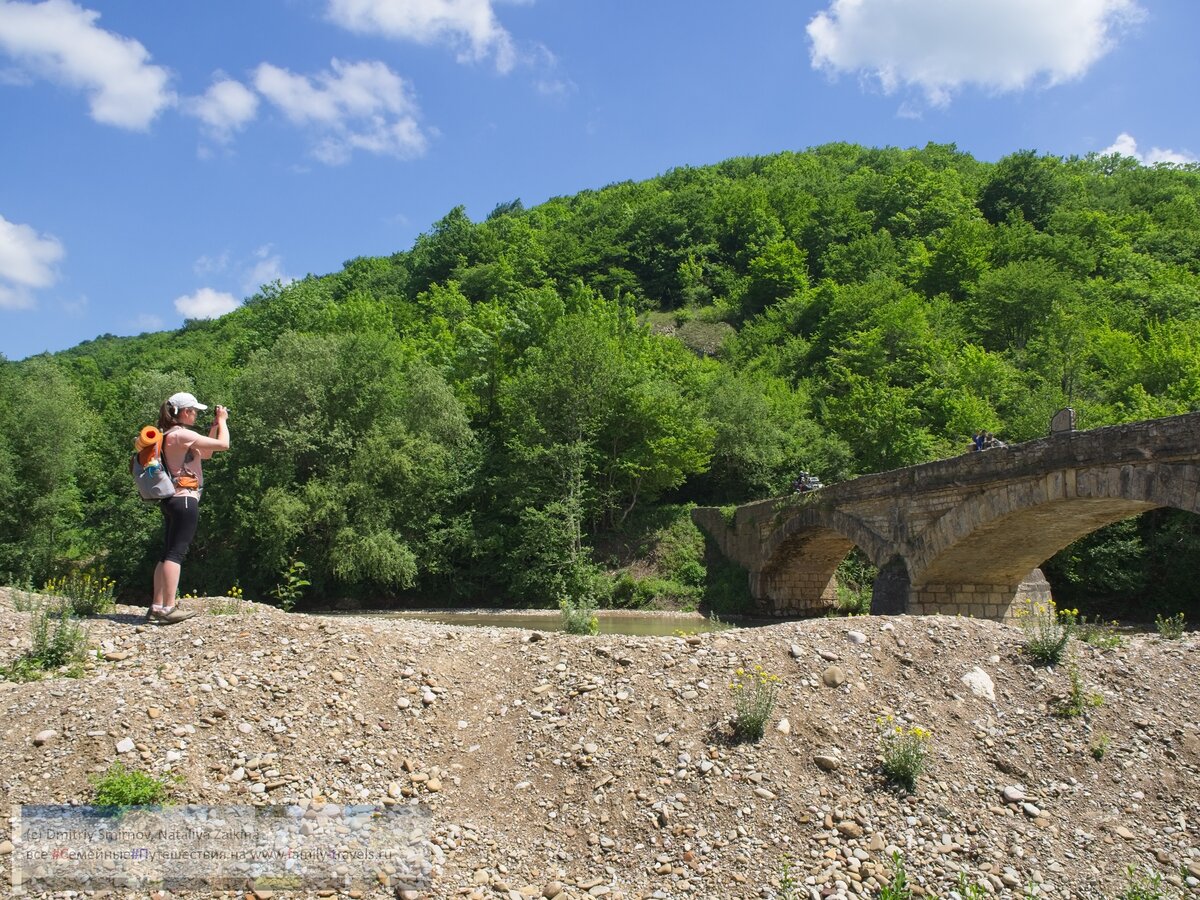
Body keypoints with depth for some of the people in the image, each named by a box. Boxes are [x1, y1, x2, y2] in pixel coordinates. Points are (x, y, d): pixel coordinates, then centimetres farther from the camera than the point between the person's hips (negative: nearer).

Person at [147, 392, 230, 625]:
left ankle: (157, 607, 12)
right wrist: (222, 420, 1)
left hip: (172, 500, 10)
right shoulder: (182, 435, -13)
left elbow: (206, 453, 24)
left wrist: (214, 426, 20)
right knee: (176, 553, -11)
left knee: (168, 553, 11)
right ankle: (168, 608, -14)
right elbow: (223, 444, -15)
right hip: (185, 499, -10)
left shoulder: (169, 435, 17)